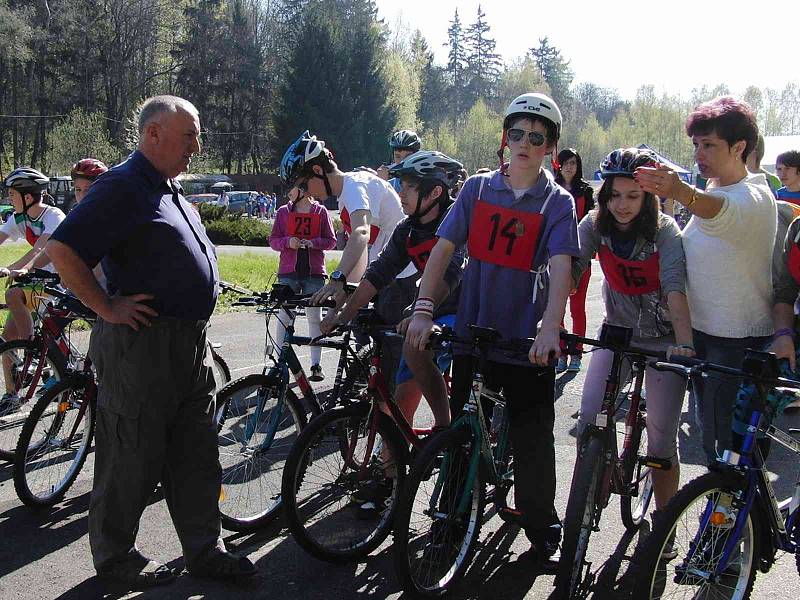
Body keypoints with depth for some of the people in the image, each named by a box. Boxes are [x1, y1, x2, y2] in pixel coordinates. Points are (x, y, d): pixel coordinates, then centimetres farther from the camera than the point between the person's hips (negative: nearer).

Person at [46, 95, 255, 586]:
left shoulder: (171, 191, 17)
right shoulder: (122, 187, -13)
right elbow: (62, 249, -21)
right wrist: (107, 308, -18)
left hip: (191, 342, 9)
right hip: (141, 343, -9)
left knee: (197, 455, 13)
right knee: (134, 456, 3)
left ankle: (204, 549, 24)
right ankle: (115, 556, 20)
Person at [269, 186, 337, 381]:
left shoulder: (321, 211, 6)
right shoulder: (284, 212, 9)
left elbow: (331, 241, 7)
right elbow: (273, 240, 9)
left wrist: (313, 242, -11)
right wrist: (288, 242, -11)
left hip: (314, 272, -1)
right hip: (289, 272, 1)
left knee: (314, 317, 2)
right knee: (284, 317, -1)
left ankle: (316, 365, 8)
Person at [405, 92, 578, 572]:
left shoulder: (558, 202, -3)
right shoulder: (478, 189, 3)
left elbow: (561, 265, -17)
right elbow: (443, 248, -2)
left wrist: (550, 328, -31)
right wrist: (423, 310, -14)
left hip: (528, 340, -2)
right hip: (472, 331, 2)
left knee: (533, 438, 5)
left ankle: (543, 531, 23)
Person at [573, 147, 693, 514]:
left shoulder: (664, 230, -18)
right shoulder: (595, 226, -10)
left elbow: (675, 288, -31)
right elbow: (568, 270, -23)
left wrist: (684, 345, -45)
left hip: (662, 339, -2)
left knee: (661, 442, -2)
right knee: (589, 425, -10)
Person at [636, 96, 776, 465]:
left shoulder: (753, 197, -17)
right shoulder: (712, 190, 12)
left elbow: (722, 213, -42)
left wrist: (683, 194, -60)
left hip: (739, 340, -9)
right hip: (701, 329, 9)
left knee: (728, 439, -7)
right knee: (709, 427, 16)